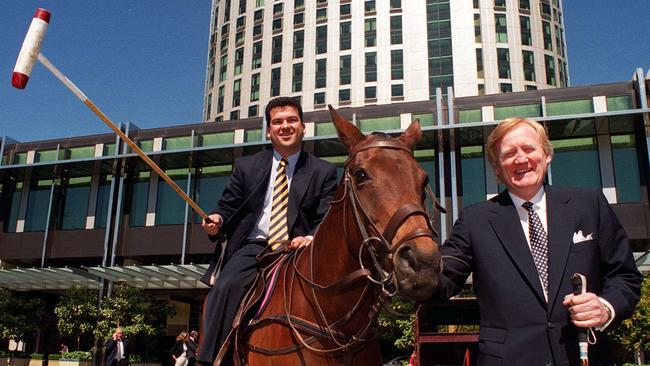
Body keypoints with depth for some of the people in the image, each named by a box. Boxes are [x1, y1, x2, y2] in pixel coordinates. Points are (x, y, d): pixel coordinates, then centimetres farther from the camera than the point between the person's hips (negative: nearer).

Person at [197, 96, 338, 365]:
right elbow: (228, 206, 16)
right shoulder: (246, 166, 15)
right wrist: (217, 220, -9)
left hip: (298, 250, -1)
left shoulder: (324, 172, 9)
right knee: (225, 287, -27)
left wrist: (312, 238, -20)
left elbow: (327, 220, 3)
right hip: (253, 247, 1)